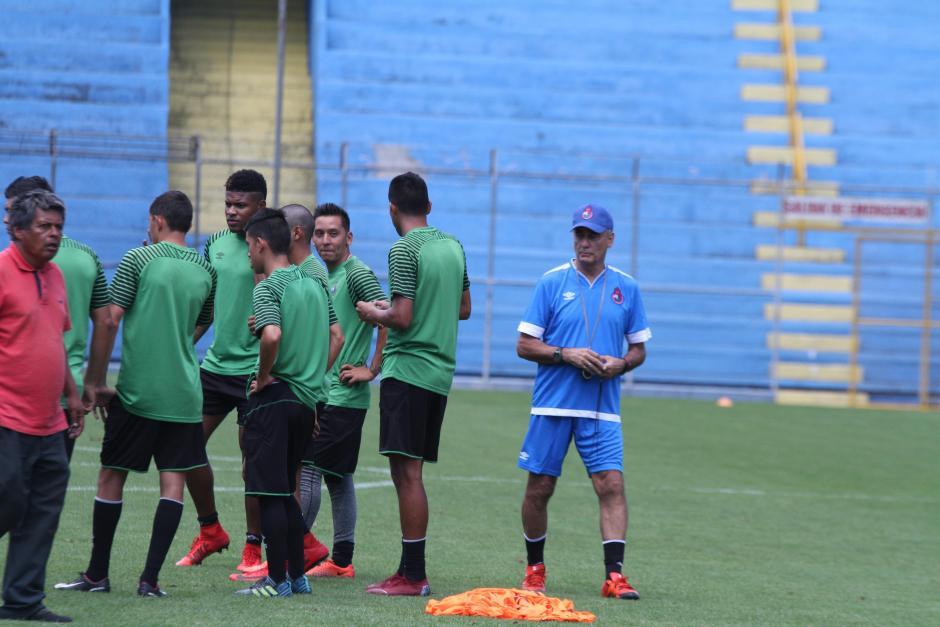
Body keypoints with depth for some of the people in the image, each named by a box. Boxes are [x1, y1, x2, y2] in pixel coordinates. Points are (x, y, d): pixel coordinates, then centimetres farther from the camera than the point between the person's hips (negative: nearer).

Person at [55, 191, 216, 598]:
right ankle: (150, 579, -3)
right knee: (173, 482, 3)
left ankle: (97, 575, 12)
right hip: (183, 392, 3)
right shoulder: (204, 270, 8)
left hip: (137, 391, -3)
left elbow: (110, 321, -7)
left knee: (111, 476, 7)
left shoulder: (138, 259, -4)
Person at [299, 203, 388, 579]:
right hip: (325, 394, 9)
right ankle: (341, 560, 13)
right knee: (337, 476, 10)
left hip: (342, 396, -9)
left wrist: (372, 370, -17)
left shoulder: (357, 274, -11)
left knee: (308, 470, -11)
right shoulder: (328, 276, 17)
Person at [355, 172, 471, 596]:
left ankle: (413, 576, -10)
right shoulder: (453, 247, 13)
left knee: (407, 472, -8)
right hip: (441, 371, 8)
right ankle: (410, 570, 13)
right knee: (410, 473, 12)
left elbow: (403, 318, -18)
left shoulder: (404, 250, -11)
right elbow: (464, 309, 22)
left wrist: (373, 313, 2)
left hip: (408, 368, -8)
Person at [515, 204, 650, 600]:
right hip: (552, 404, -1)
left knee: (611, 484, -12)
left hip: (602, 409, 1)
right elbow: (525, 345, 0)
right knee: (539, 488, 4)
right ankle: (535, 568, 21)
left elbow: (638, 349, 14)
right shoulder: (552, 282, 1)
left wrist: (620, 364, -7)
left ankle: (614, 575, -14)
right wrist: (566, 354, -15)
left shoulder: (626, 288, 8)